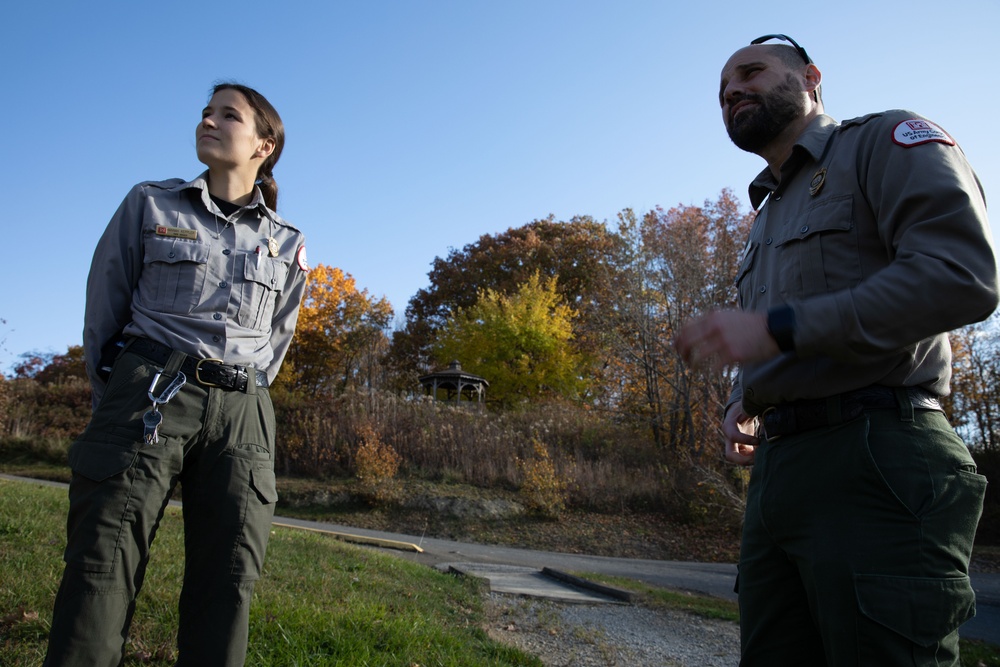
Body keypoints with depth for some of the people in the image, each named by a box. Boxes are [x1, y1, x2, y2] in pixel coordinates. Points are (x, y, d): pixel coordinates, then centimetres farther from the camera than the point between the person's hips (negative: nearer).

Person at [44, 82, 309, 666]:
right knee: (101, 572, -8)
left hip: (241, 415, 2)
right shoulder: (150, 205, 10)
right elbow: (103, 309, 11)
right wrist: (119, 401, 8)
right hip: (150, 396, -1)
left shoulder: (286, 245, 13)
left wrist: (243, 394, 13)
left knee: (228, 585, 2)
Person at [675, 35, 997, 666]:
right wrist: (743, 403, 9)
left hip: (875, 464, -8)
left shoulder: (886, 140, 3)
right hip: (776, 467, 8)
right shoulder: (764, 222, 26)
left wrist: (775, 328, -19)